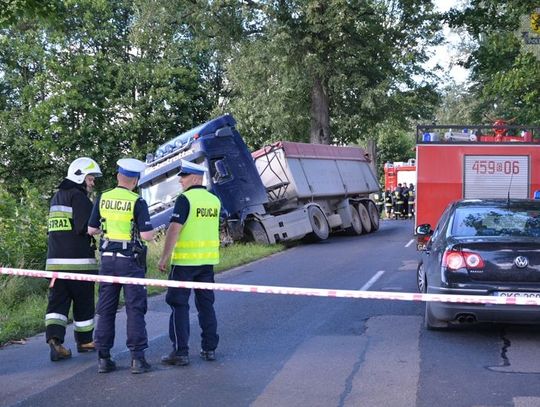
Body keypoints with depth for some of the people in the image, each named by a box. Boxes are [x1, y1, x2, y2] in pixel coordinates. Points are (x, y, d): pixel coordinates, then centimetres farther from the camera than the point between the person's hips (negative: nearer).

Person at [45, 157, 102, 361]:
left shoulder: (56, 197, 19)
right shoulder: (79, 197, -10)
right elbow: (86, 228, -20)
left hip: (55, 260, 7)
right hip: (79, 261, -7)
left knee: (57, 302, 3)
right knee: (83, 303, 7)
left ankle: (54, 339, -14)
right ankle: (84, 341, 20)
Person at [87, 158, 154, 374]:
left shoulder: (102, 199, 2)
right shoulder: (137, 202, -11)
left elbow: (91, 229, 9)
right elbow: (147, 235, -15)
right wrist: (150, 230, 7)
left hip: (108, 258, 4)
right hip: (130, 260, -4)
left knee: (106, 308, 10)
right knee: (135, 308, 2)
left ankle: (103, 358, 11)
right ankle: (137, 357, 0)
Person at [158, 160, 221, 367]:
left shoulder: (185, 199, -13)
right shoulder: (214, 200, 8)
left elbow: (174, 230, -18)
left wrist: (164, 257, -15)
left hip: (185, 260, -6)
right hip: (208, 259, 6)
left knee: (179, 305, 1)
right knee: (206, 304, 14)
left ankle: (180, 352, 0)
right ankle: (209, 348, 17)